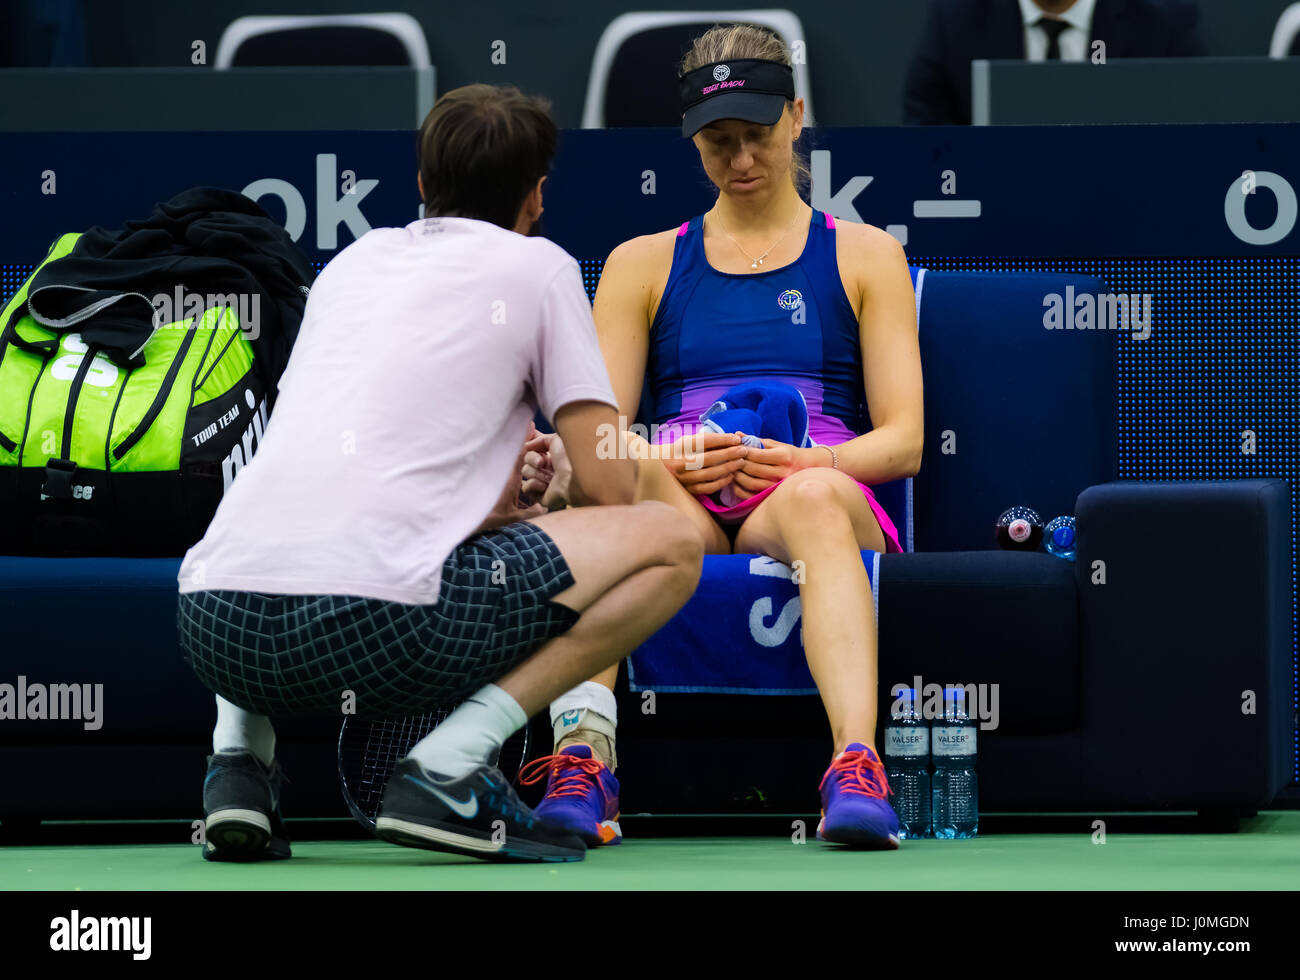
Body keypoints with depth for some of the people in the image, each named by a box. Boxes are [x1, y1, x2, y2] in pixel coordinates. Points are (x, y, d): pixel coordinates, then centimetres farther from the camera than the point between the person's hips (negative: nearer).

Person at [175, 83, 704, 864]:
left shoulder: (355, 259, 29)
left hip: (215, 628, 6)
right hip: (375, 618, -6)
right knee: (670, 542, 7)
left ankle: (239, 756, 14)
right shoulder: (536, 265, 13)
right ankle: (449, 768, -7)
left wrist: (497, 496, 43)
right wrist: (554, 496, 33)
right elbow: (607, 486, 11)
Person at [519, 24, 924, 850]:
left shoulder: (865, 256, 19)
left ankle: (857, 772, -61)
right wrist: (672, 465, -15)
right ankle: (584, 751, -52)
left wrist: (810, 462, -13)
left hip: (817, 486, -1)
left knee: (815, 498, -40)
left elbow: (904, 440, 9)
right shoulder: (643, 264, 22)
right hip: (681, 522, 1)